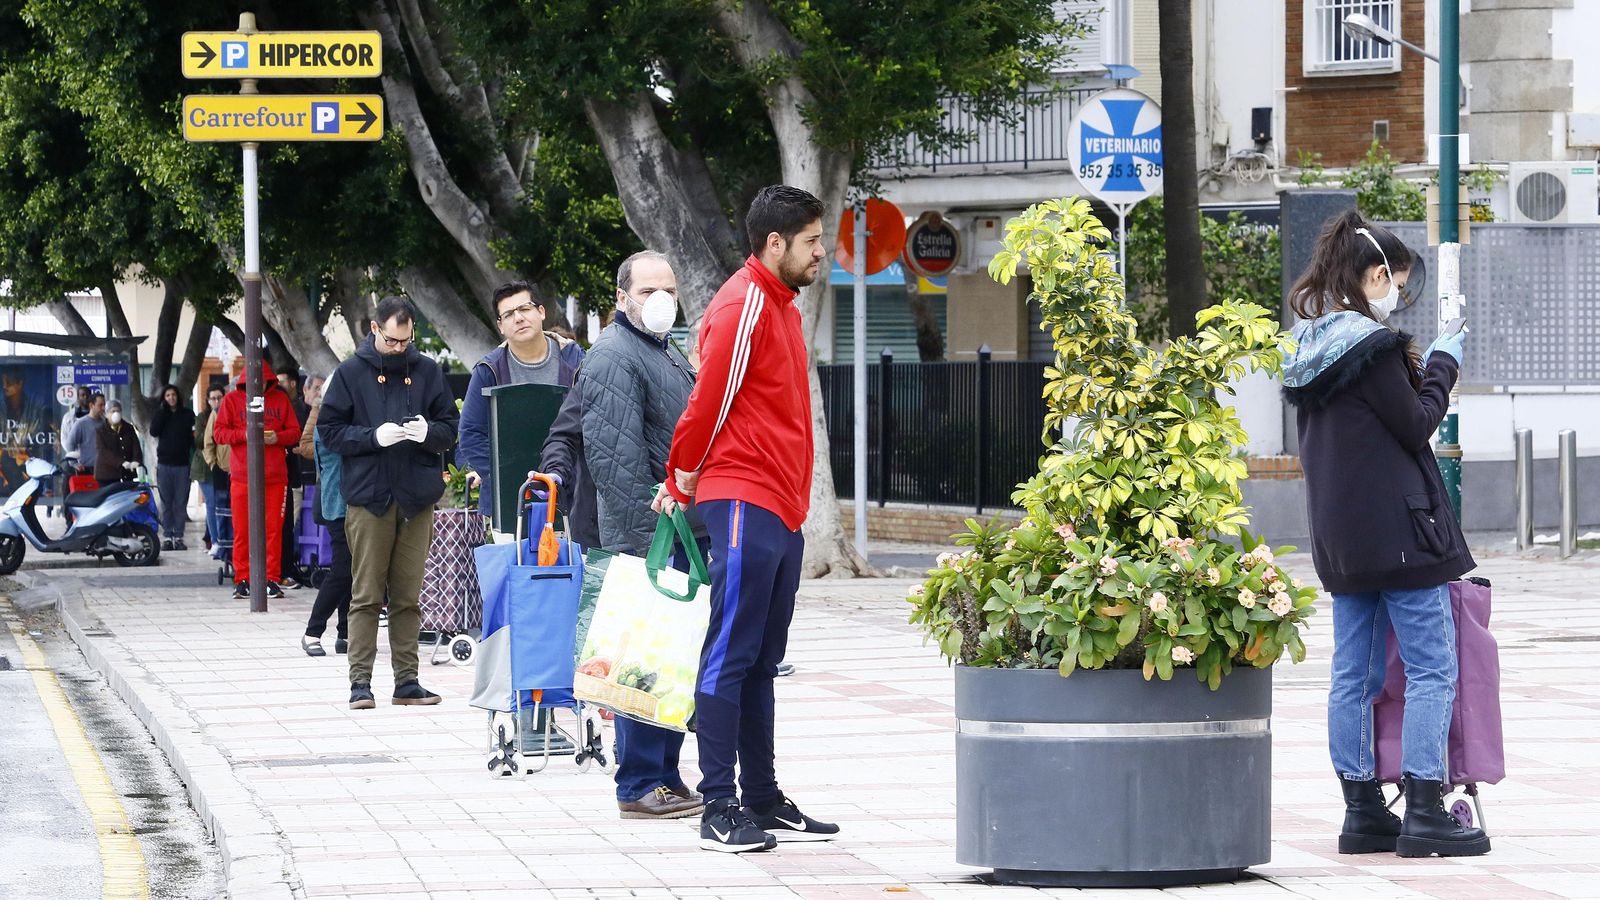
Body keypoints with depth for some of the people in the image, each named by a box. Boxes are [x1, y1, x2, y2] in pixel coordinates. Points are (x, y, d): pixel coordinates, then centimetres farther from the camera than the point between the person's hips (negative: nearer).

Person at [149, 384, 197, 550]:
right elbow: (153, 431, -9)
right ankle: (167, 536, 6)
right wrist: (163, 410, -9)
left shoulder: (187, 414, 5)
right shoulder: (160, 414, 8)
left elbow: (194, 436, 1)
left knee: (181, 503, -1)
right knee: (166, 503, 2)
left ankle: (179, 536, 4)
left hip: (182, 464, -1)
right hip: (164, 464, 1)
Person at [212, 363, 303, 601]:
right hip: (242, 475, -1)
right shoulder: (232, 400, 6)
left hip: (275, 475, 1)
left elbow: (294, 432, 10)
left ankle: (272, 579, 5)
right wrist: (244, 434, -15)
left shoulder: (281, 399, 10)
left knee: (273, 528, -1)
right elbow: (218, 432, 1)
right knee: (242, 529, -1)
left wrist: (278, 437, -11)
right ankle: (242, 579, 6)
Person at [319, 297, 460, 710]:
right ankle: (360, 681, -1)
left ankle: (407, 680, 10)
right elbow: (329, 430, 0)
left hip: (417, 498, 2)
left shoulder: (427, 372, 9)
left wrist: (428, 432, -11)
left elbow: (449, 428, 11)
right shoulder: (351, 373, 2)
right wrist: (374, 436, -15)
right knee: (366, 594, -2)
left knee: (408, 595, 6)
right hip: (368, 496, -2)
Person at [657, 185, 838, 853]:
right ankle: (719, 810, -8)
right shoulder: (743, 306, -12)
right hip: (744, 504, -9)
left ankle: (763, 803, 16)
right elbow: (708, 404, -12)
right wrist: (683, 484, 1)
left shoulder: (781, 305, 19)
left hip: (782, 512, 9)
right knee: (730, 657, -8)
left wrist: (681, 483, 18)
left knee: (761, 662, 12)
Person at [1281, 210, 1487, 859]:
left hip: (1339, 536, 9)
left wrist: (1415, 370, 15)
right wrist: (1441, 366, 3)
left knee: (1354, 675, 10)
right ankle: (1424, 815, -7)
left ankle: (1363, 812, 12)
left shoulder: (1308, 346, 10)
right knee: (1432, 670, -3)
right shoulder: (1371, 344, -16)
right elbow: (1416, 426, -11)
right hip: (1397, 530, -9)